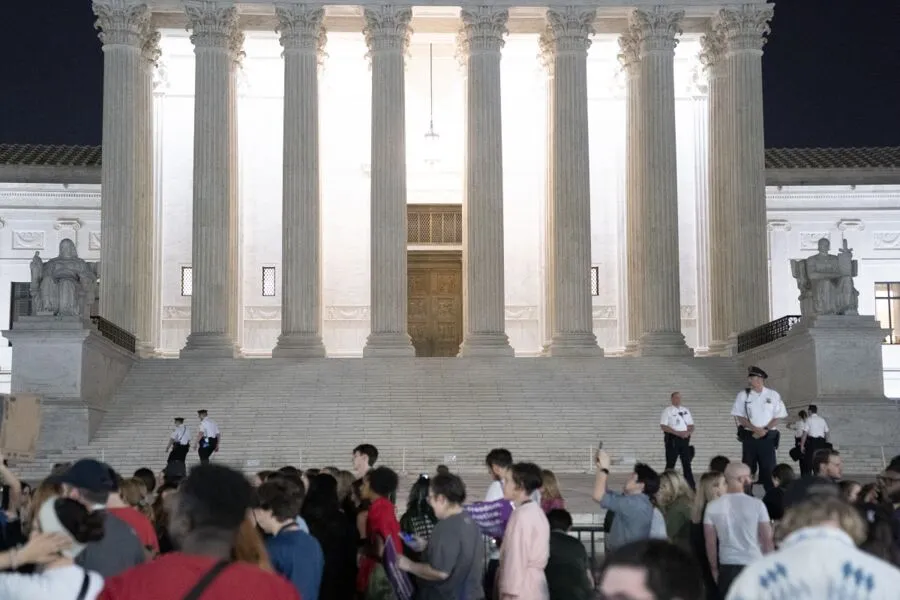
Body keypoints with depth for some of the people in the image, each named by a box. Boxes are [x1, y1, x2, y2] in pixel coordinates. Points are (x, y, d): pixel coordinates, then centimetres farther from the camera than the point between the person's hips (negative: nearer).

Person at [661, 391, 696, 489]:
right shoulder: (667, 410, -2)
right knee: (670, 463, -2)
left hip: (685, 439, 5)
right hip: (672, 439, -5)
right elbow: (663, 426, -10)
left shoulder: (685, 410, 14)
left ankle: (691, 486, 5)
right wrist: (677, 433, -18)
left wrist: (689, 432, -7)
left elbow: (691, 425, 16)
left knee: (687, 463, 4)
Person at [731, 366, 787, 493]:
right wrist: (755, 429, -13)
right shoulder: (743, 395, 4)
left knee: (768, 468, -3)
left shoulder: (773, 395, 3)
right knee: (748, 468, 1)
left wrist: (764, 430, -11)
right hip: (749, 436, 1)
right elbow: (740, 417, -1)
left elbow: (777, 417, 1)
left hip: (767, 437, -1)